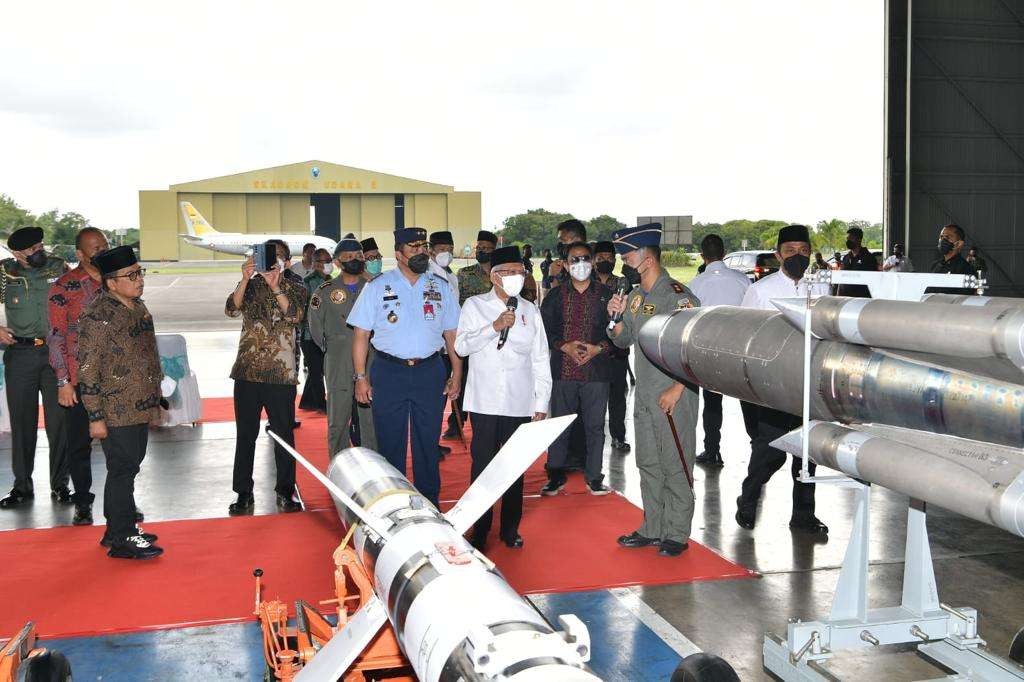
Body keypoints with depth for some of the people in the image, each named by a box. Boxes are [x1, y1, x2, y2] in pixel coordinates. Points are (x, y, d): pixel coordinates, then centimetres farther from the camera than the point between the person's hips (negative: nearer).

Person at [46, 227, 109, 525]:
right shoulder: (64, 287, -5)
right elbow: (56, 337, -5)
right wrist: (63, 382, -10)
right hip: (80, 380, -3)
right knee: (80, 443, 6)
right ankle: (83, 503, 21)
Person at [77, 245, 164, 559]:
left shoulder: (137, 306, 10)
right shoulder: (98, 315, -18)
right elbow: (87, 369, -18)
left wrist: (155, 397, 22)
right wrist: (95, 417, -18)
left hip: (140, 407, 9)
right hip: (116, 412, -9)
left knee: (128, 467, 16)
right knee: (122, 469, -2)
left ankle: (118, 528, 29)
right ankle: (122, 539, 8)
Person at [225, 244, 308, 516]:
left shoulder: (295, 289, 4)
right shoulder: (250, 286, 8)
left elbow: (295, 315, -15)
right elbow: (232, 309, -10)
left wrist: (275, 286, -26)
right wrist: (246, 279, -22)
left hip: (281, 373, -1)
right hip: (247, 371, 1)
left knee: (284, 434, 5)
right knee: (245, 434, 6)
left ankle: (285, 492, 17)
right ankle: (244, 494, 15)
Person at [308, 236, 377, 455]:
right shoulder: (325, 292, 3)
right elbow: (316, 330, 12)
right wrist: (332, 350, 12)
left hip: (371, 365, 1)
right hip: (339, 369, -1)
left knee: (372, 422, 4)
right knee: (337, 424, 2)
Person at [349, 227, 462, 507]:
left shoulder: (440, 287, 8)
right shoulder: (378, 287, 2)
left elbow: (452, 333, 9)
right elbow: (361, 334, 1)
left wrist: (457, 374, 3)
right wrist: (360, 377, -5)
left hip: (430, 371, 2)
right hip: (389, 371, -1)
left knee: (428, 442, 8)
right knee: (390, 442, 4)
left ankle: (429, 502, 20)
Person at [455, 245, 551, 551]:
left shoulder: (530, 311, 11)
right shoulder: (475, 306, 6)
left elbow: (540, 361, 11)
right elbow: (461, 346, -5)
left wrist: (541, 404, 7)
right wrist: (494, 327, -15)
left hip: (520, 404, 2)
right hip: (485, 402, -2)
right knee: (482, 465, 0)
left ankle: (510, 529, 18)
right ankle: (480, 531, 9)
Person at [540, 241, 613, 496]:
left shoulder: (605, 295, 6)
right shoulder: (556, 296, 8)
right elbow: (544, 330, 6)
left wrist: (599, 348, -10)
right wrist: (565, 346, -10)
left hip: (596, 370, 0)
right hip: (563, 370, 1)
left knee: (595, 425, 4)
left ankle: (594, 476, 15)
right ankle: (556, 476, 15)